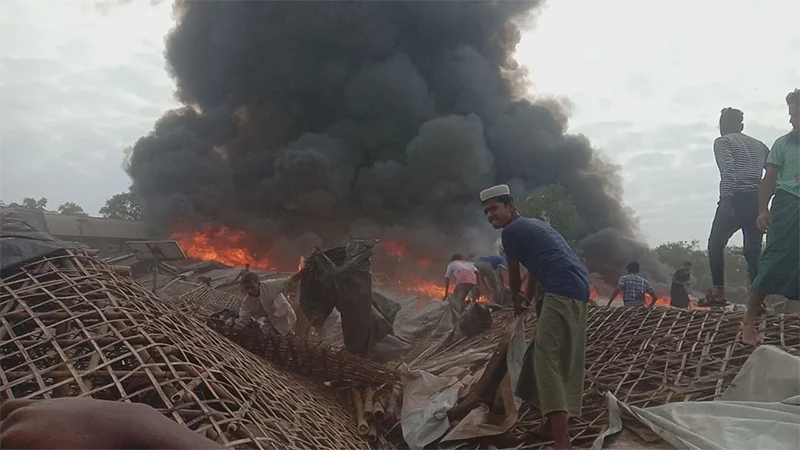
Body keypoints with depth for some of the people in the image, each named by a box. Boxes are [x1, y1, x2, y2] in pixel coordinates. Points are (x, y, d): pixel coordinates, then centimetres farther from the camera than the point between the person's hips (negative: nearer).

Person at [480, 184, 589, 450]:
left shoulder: (511, 230, 1)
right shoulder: (533, 224, 28)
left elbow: (514, 273, 13)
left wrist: (515, 299, 31)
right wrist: (527, 300, 44)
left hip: (561, 291, -10)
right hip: (578, 290, 10)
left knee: (546, 357, -17)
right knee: (565, 360, 17)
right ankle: (554, 423, 28)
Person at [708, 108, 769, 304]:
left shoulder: (722, 141, 5)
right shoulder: (758, 144, 22)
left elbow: (728, 170, -14)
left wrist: (726, 198, -22)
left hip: (736, 199, -5)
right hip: (758, 201, 5)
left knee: (716, 244, 10)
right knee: (753, 251, 8)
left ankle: (718, 293, 2)